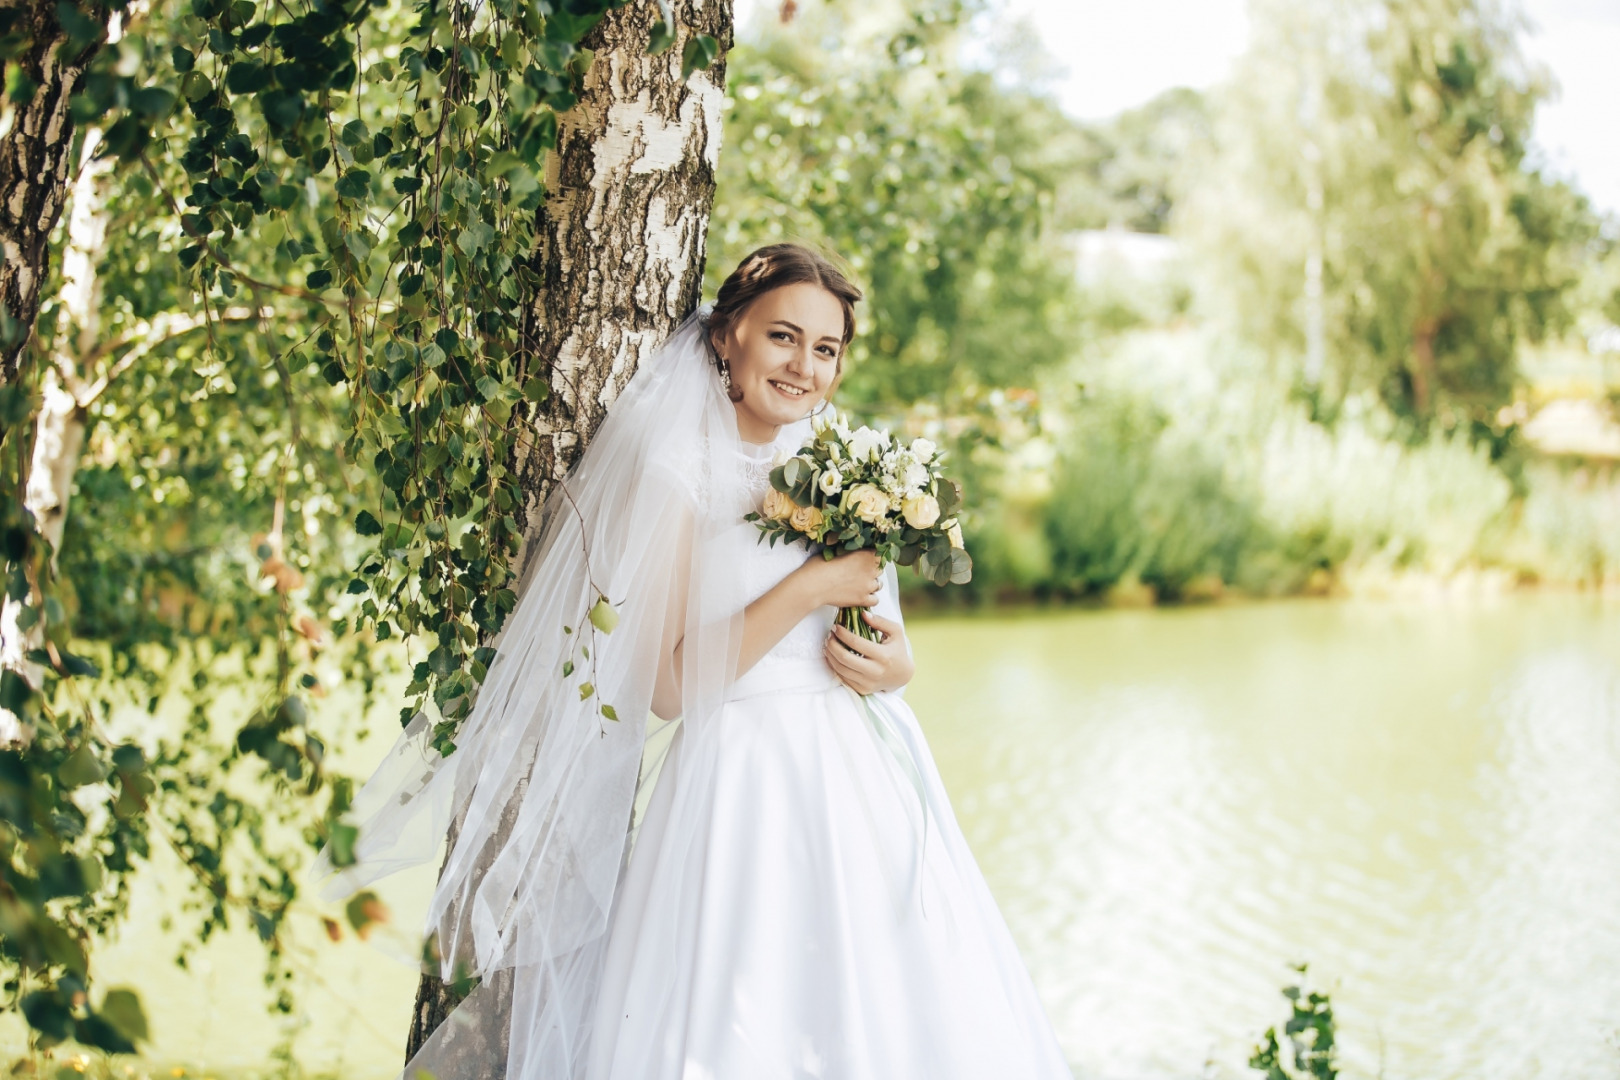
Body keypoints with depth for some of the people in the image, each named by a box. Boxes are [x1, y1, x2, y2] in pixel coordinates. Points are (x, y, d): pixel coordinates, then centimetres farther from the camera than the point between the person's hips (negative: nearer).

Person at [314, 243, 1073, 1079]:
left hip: (856, 785, 6)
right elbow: (668, 687, -14)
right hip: (740, 789, -6)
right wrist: (807, 590, -17)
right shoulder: (674, 476, -8)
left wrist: (894, 664, -3)